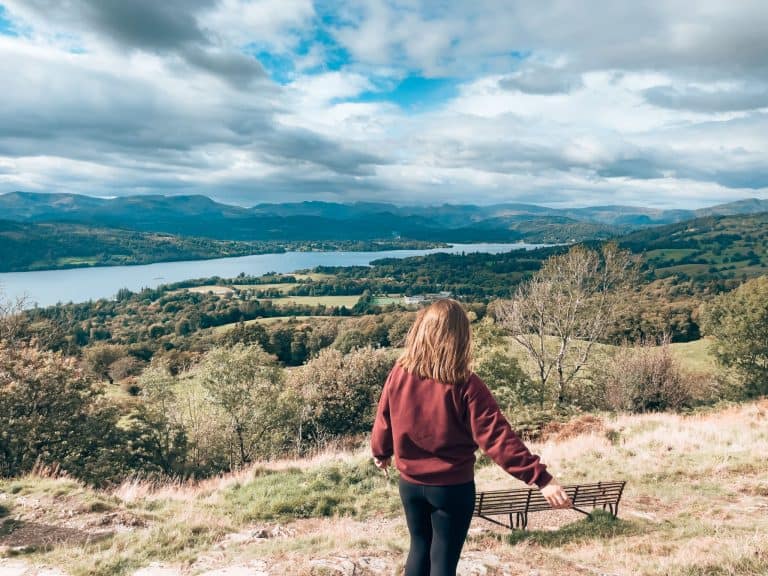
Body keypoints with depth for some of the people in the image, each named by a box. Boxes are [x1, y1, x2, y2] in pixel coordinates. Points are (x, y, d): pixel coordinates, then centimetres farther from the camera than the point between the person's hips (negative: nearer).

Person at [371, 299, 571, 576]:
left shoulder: (400, 373, -9)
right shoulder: (465, 385, -20)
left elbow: (384, 420, 4)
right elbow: (497, 436, -23)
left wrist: (380, 453, 23)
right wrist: (540, 477, -21)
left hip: (410, 483, 4)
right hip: (452, 487, -4)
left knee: (419, 547, 23)